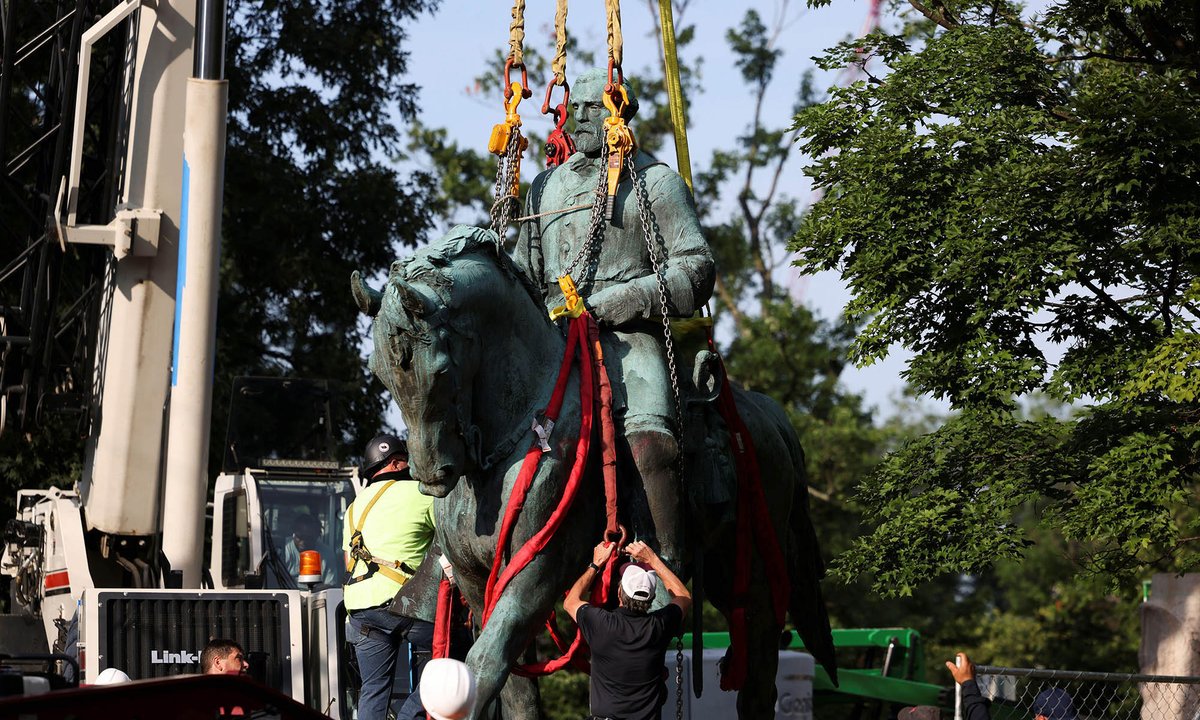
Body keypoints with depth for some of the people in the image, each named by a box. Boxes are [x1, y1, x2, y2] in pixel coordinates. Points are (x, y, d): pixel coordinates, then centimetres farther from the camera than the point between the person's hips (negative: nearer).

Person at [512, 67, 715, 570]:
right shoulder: (546, 185, 25)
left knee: (647, 439, -31)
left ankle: (669, 570, -35)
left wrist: (615, 301, -12)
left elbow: (696, 270, -1)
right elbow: (521, 271, 31)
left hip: (628, 335, -6)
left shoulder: (654, 180, 9)